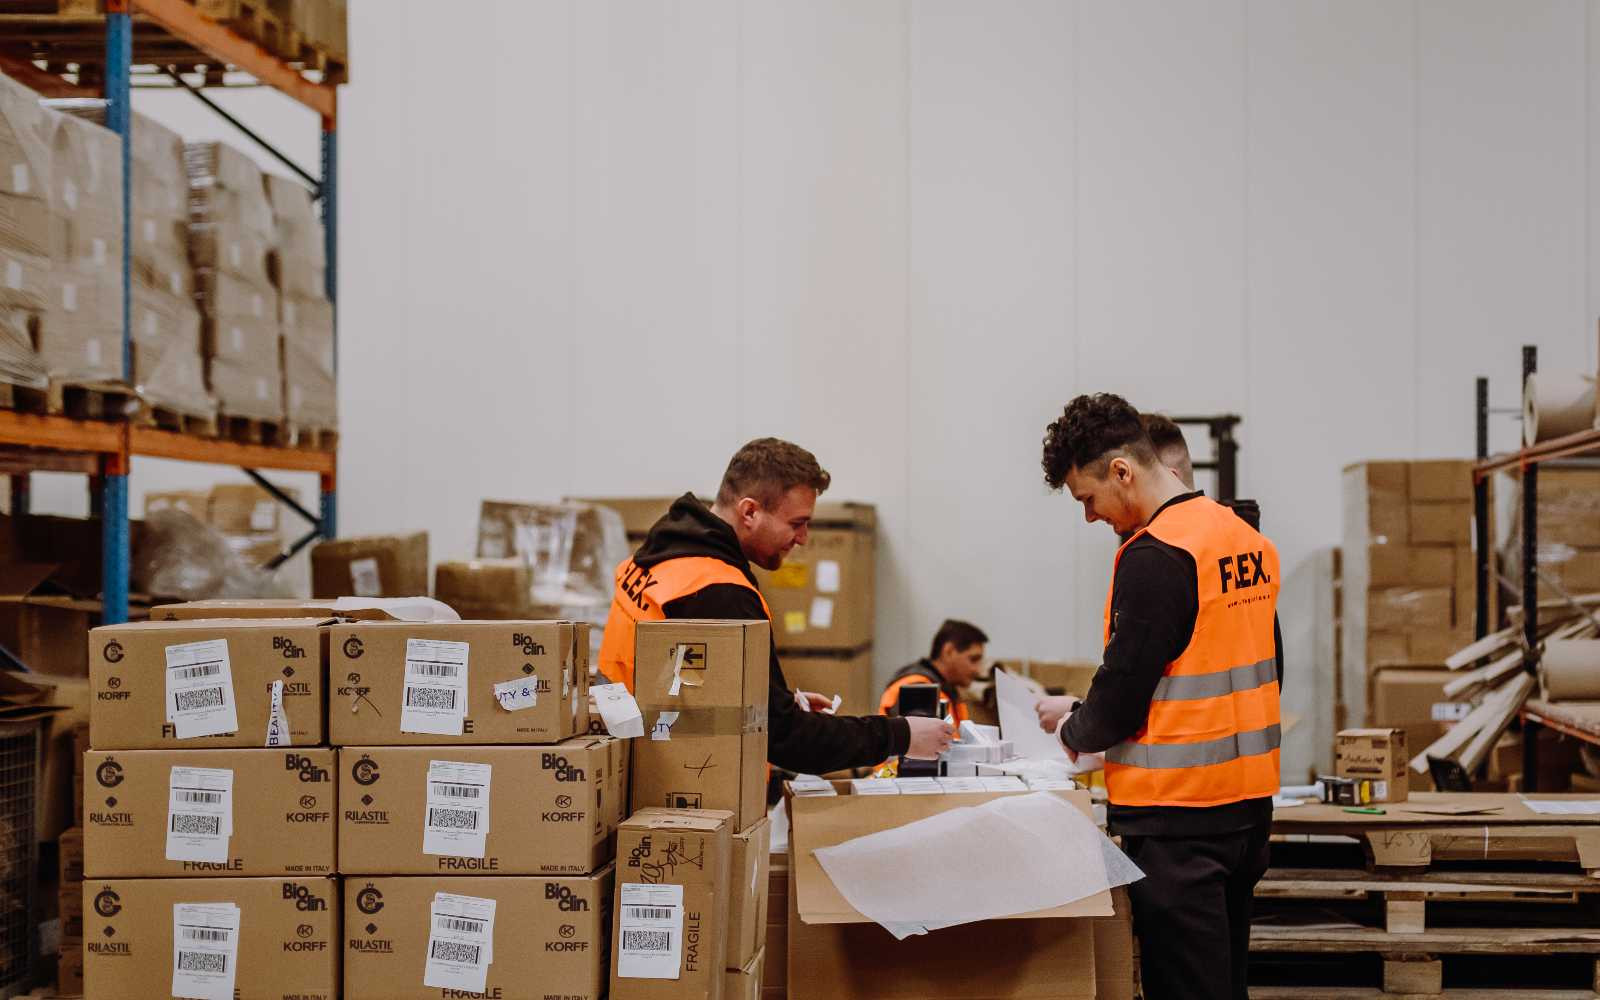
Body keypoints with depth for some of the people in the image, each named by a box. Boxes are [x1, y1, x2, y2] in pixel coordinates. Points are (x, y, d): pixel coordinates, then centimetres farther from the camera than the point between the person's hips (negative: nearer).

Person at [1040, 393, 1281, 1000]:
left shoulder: (1154, 556, -17)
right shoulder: (1247, 539, 10)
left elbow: (1122, 694, -17)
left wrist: (1072, 732, 4)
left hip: (1178, 816, -9)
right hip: (1249, 801, 9)